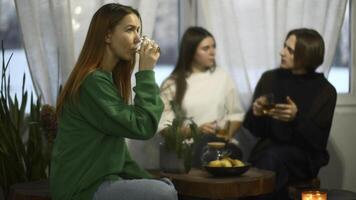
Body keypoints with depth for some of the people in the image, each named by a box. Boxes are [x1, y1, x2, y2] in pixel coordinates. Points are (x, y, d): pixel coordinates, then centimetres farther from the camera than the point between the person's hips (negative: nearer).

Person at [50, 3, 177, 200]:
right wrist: (146, 72, -16)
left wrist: (146, 179, 6)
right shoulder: (93, 82, -17)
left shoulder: (109, 78, 15)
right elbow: (141, 127, -21)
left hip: (102, 178, 10)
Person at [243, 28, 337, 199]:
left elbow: (318, 141, -7)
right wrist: (255, 113, -14)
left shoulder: (325, 91, -3)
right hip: (268, 149, 2)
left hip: (303, 155, -2)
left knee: (274, 157, -32)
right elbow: (254, 129, 9)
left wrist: (297, 118, -23)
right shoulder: (269, 78, 4)